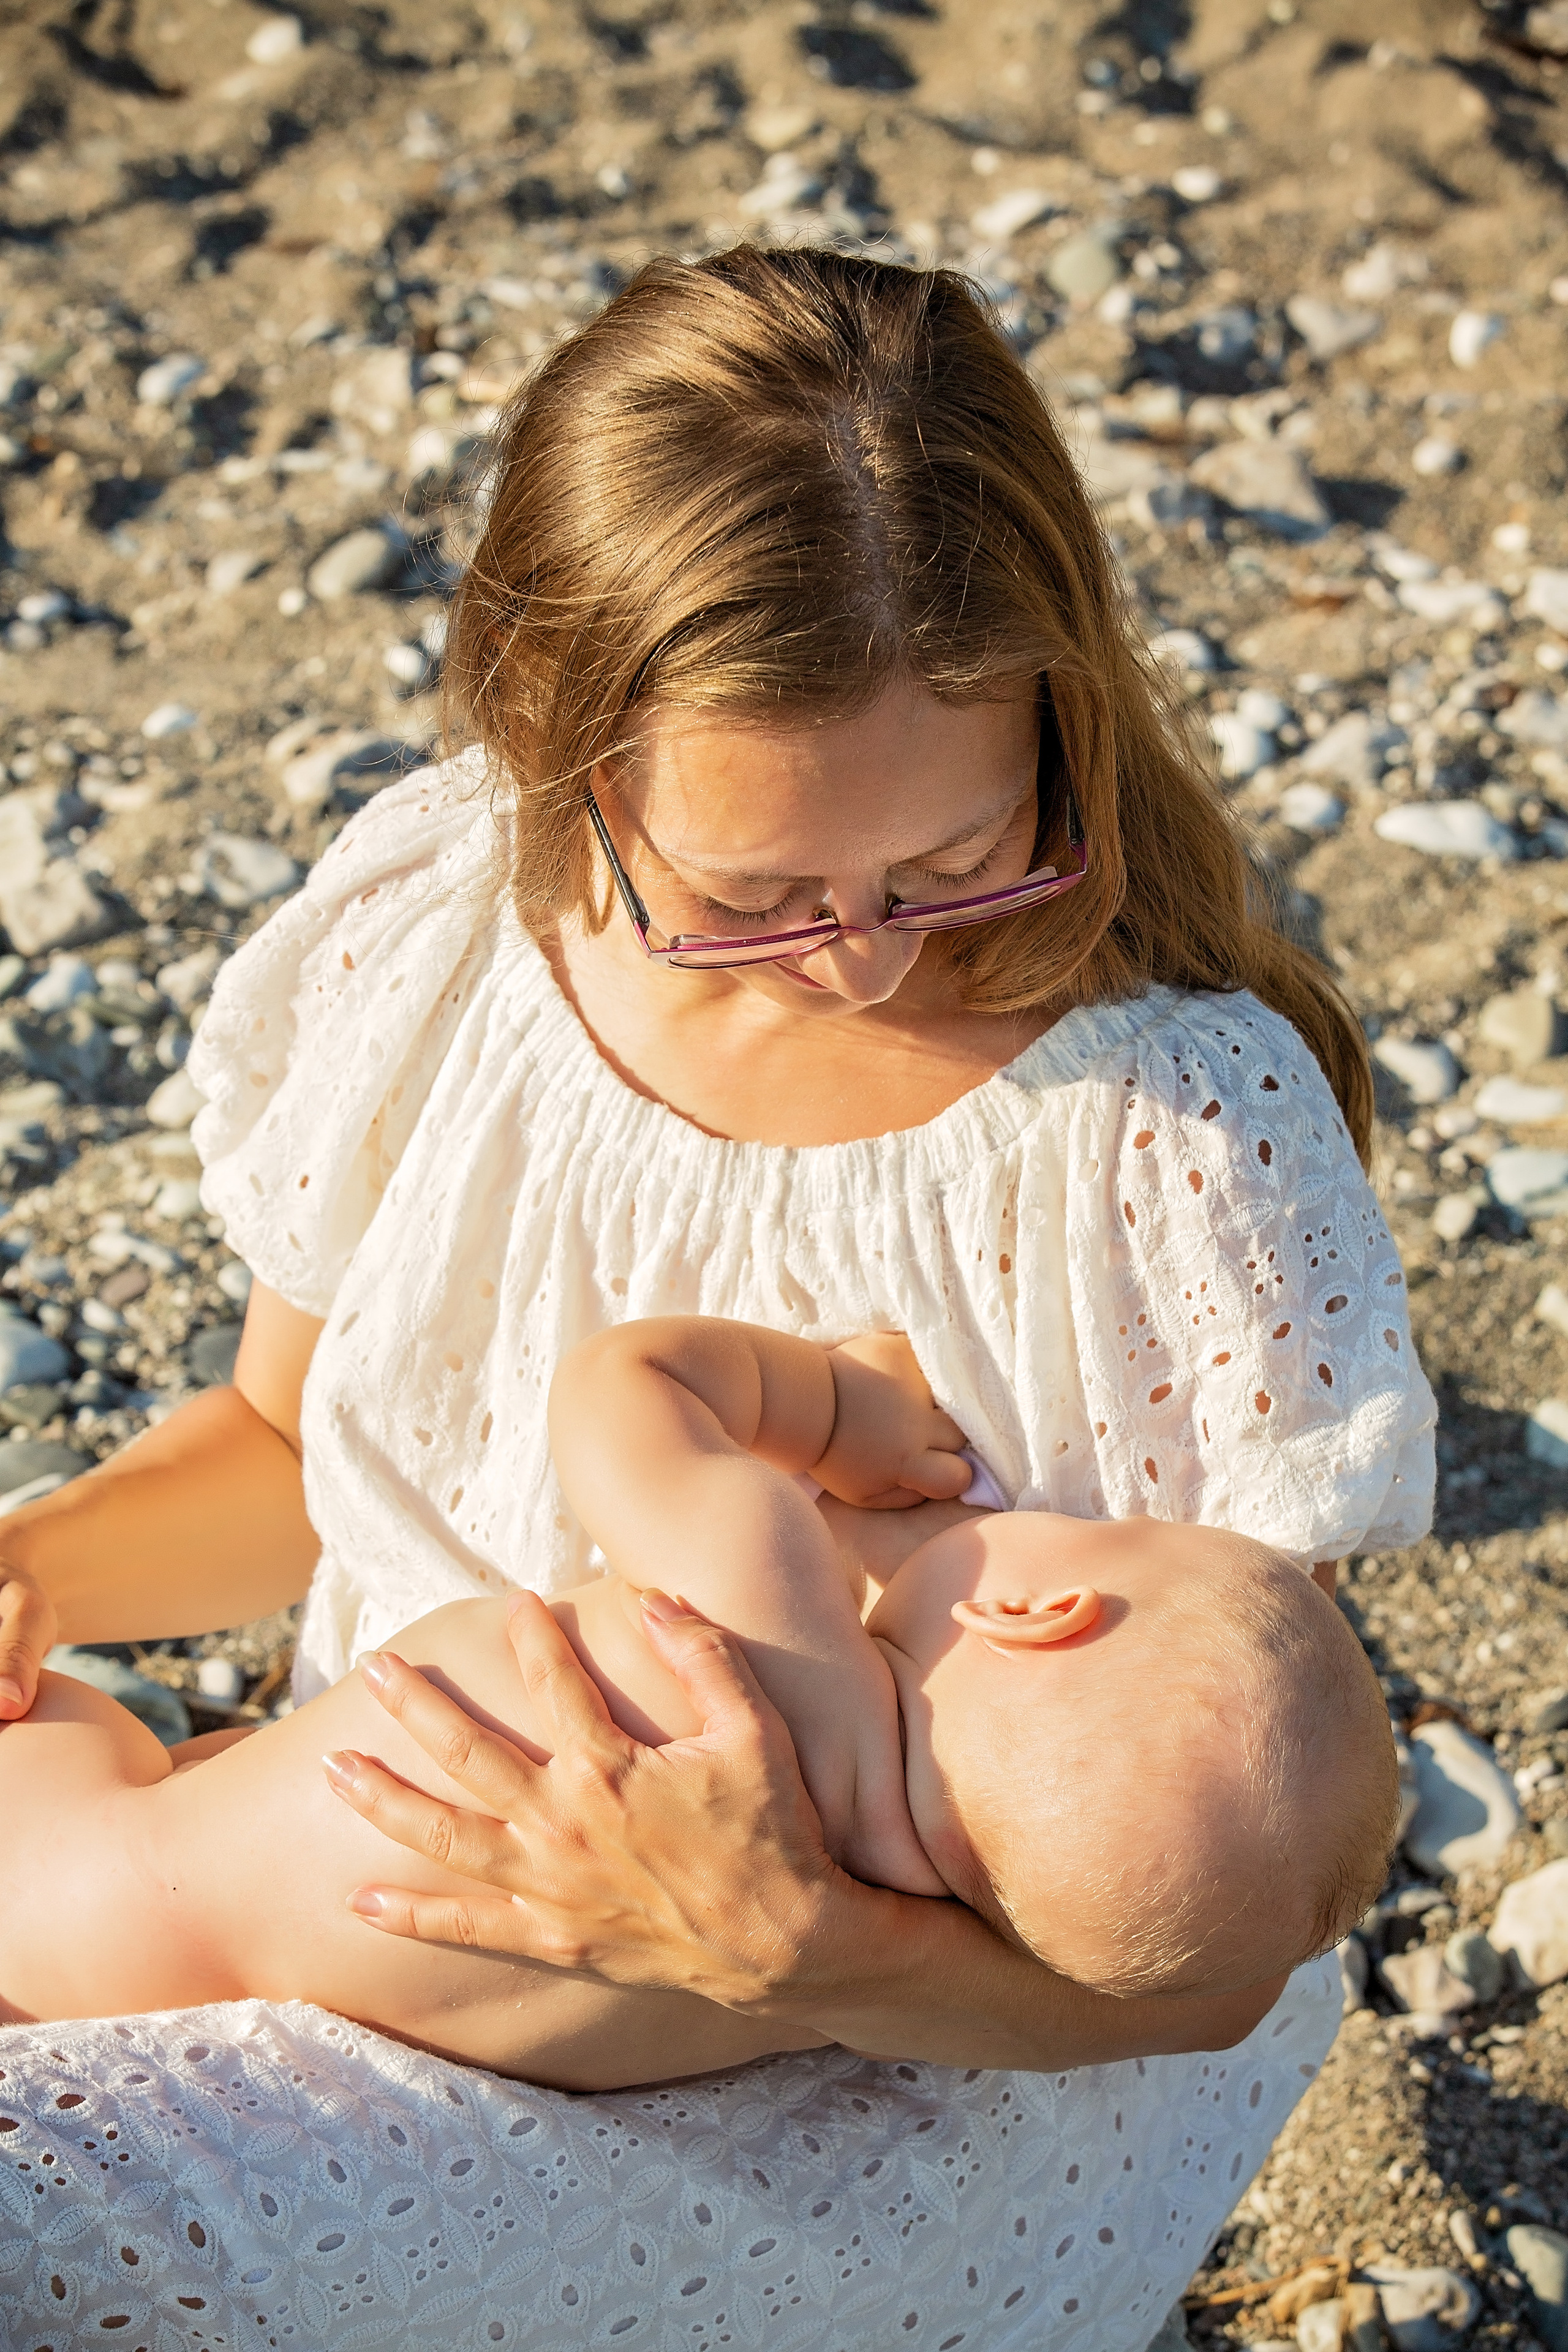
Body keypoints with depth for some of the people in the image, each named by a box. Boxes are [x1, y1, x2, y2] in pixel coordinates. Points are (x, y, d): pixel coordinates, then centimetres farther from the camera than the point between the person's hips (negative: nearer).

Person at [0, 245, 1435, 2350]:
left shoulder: (1179, 1133, -27)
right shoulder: (423, 932, -15)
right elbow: (300, 1441, 5)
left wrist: (786, 1946, -38)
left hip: (947, 2056, -5)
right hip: (416, 1912, 5)